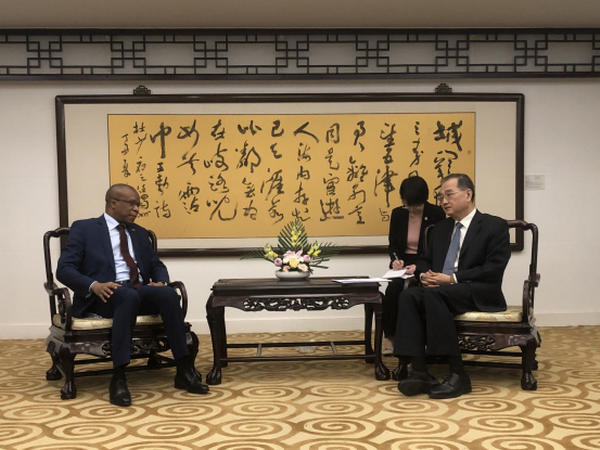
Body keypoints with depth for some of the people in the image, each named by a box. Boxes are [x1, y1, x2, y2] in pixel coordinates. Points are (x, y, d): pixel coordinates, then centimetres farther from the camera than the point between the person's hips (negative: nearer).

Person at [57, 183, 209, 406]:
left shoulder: (139, 233, 25)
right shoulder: (83, 228, 8)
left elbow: (157, 265, 23)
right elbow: (64, 269, -2)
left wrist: (160, 281, -3)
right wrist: (94, 285, -21)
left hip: (140, 292, 4)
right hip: (104, 295, -4)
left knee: (167, 293, -29)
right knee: (129, 296, -39)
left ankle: (184, 371, -28)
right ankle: (118, 380, -38)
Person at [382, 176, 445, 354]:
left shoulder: (437, 214, -6)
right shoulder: (398, 214, 5)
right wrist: (395, 259, -11)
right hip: (403, 264, 3)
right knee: (394, 288, -29)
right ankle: (390, 336, -16)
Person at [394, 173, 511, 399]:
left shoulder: (495, 226, 2)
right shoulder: (440, 228, 22)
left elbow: (493, 270, -9)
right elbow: (424, 261, 25)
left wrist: (452, 279, -16)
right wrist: (425, 274, -1)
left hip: (480, 294, -5)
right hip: (439, 290, 6)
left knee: (433, 294, -35)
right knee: (409, 296, -27)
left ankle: (457, 374, -31)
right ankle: (419, 372, -33)